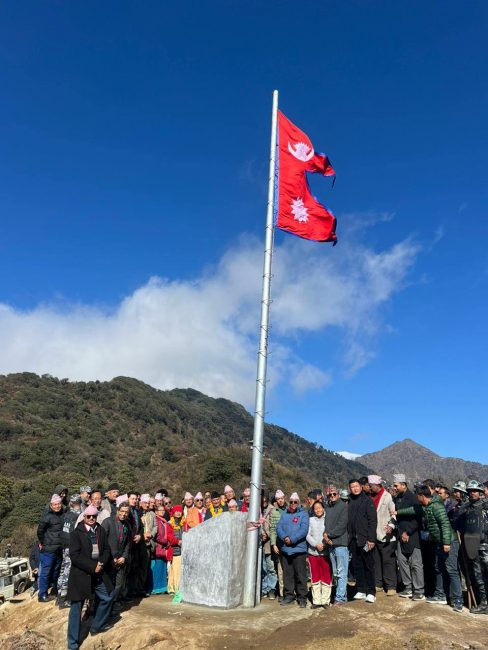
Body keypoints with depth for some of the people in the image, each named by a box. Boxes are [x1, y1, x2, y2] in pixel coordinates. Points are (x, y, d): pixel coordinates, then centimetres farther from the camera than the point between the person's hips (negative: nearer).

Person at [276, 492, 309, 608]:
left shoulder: (303, 514, 1)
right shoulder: (284, 514, 13)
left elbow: (304, 530, -11)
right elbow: (278, 528, 3)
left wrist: (292, 539, -18)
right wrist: (284, 537, -15)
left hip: (299, 549, -4)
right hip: (285, 549, 4)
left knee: (300, 575, 0)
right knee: (287, 574, 11)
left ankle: (302, 598, 10)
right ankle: (289, 595, 22)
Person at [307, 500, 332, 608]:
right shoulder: (311, 520, 7)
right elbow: (308, 535, 1)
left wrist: (324, 544, -15)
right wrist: (316, 544, -11)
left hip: (325, 552, -2)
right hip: (312, 552, 2)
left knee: (326, 577, 3)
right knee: (315, 577, 9)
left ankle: (325, 600, 12)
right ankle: (316, 600, 16)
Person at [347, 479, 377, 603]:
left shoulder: (367, 501, -5)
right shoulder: (349, 502, 9)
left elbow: (373, 521, -9)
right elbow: (347, 521, 11)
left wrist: (371, 538, -15)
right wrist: (348, 537, 5)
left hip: (365, 539, -5)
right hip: (353, 539, 5)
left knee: (368, 566, 2)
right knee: (357, 566, 10)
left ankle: (371, 592, 11)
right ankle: (361, 590, 21)